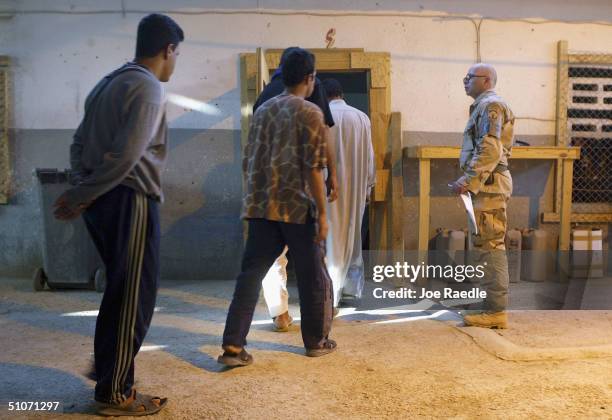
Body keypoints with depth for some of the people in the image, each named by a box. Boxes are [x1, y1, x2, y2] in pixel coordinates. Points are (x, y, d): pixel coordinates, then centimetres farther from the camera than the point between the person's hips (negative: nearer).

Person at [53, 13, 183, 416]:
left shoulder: (109, 83, 17)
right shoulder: (149, 88, -12)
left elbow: (80, 142, 16)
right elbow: (126, 156, -21)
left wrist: (81, 192, 9)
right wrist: (81, 197, -12)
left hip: (104, 201, 9)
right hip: (130, 202, -9)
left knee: (121, 293, 20)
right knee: (132, 298, 1)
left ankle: (109, 371, 33)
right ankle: (116, 393, 12)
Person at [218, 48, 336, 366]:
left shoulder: (262, 110, 12)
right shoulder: (310, 113, -6)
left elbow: (248, 162, 14)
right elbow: (314, 168, -12)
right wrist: (322, 213, -8)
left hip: (261, 207, 5)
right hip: (298, 208, -5)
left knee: (250, 274, 5)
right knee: (312, 277, 11)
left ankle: (233, 346, 0)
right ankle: (316, 341, 24)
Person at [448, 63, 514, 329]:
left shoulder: (490, 105, -9)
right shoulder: (483, 106, 22)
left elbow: (490, 151, -20)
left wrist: (468, 182, -21)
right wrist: (468, 181, 19)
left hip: (488, 186, -10)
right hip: (486, 186, 10)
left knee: (488, 247, -9)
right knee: (489, 247, 12)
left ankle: (496, 311, -5)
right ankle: (494, 306, 18)